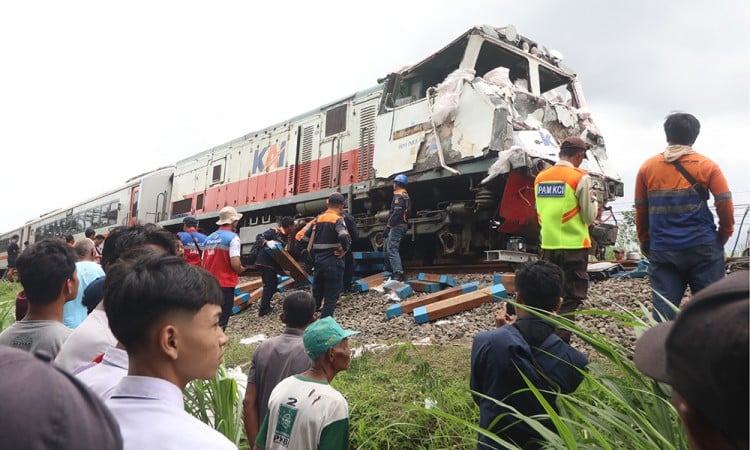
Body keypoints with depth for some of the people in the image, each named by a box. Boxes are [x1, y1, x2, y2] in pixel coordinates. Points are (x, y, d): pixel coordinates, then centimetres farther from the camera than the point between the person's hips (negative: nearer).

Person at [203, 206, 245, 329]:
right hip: (225, 284, -7)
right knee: (221, 320, 1)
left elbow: (204, 263, 14)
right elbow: (235, 264, -19)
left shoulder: (209, 238, 9)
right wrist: (242, 269, 1)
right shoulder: (232, 237, -11)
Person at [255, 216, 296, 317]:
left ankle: (266, 306, 25)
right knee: (269, 284, -9)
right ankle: (263, 310, -5)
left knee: (274, 284, 13)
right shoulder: (274, 232, -14)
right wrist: (267, 242, -39)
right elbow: (259, 238, -21)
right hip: (264, 262, -9)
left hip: (272, 264, 9)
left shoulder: (286, 238, 10)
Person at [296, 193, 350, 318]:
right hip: (333, 263, -6)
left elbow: (301, 243, 12)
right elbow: (344, 237, -30)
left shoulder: (317, 219, 11)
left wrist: (311, 257, 15)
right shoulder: (337, 219, -8)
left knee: (316, 295, 17)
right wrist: (344, 249, -12)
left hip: (318, 262, 6)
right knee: (331, 297, 2)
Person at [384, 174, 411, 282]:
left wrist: (389, 225, -19)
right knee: (388, 247, 19)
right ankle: (389, 270, 27)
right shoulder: (406, 196, 21)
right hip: (403, 225, 10)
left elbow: (396, 212, -22)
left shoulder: (398, 196, -11)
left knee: (392, 249, -15)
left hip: (397, 226, -10)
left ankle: (398, 273, -23)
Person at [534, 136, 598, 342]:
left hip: (548, 246, 5)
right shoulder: (580, 178, -10)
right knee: (571, 298, 3)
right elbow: (589, 217, -4)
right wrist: (593, 201, 13)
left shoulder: (540, 177, 7)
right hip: (574, 247, -5)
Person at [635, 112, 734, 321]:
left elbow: (640, 210, 6)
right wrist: (725, 234, 11)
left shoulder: (647, 168, 5)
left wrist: (645, 243, 16)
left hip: (662, 251, 1)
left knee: (663, 315, 2)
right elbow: (725, 204, -5)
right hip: (703, 249, -1)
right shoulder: (706, 166, 1)